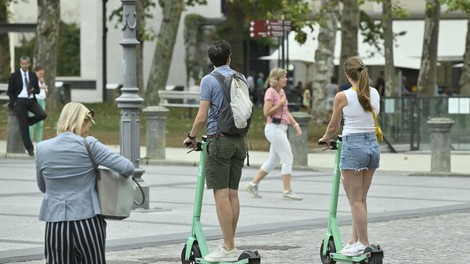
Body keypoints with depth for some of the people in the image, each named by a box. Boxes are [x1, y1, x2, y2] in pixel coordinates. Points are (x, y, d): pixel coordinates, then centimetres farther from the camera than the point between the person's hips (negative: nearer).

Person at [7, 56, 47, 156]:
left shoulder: (33, 76, 10)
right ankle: (29, 148, 4)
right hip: (20, 101, -3)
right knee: (24, 127, -4)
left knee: (42, 115, -23)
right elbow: (10, 91, 3)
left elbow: (38, 90, 12)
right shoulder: (14, 76, 1)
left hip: (31, 101, 3)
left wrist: (33, 90, -10)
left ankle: (27, 121, 4)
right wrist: (14, 102, -9)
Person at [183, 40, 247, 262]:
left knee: (221, 194, -6)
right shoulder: (241, 79, 10)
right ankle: (230, 243, 13)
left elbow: (202, 117, -11)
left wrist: (191, 137, 3)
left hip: (219, 140, -6)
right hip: (239, 140, 6)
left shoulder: (209, 80, -8)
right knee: (233, 193, 9)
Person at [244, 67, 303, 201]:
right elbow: (267, 112, -17)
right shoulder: (271, 92, -12)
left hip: (281, 128, 9)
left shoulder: (282, 92, 15)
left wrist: (295, 124, 10)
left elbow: (286, 111, 21)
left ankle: (253, 184, 19)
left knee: (273, 160, 13)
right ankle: (287, 191, -5)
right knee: (288, 159, -8)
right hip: (274, 128, -9)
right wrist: (281, 103, -16)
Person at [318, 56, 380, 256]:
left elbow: (333, 127, 0)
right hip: (373, 144, 6)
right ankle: (355, 239, 19)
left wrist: (325, 138, 21)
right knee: (360, 199, 14)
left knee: (355, 200, 1)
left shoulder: (343, 97, -10)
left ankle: (363, 243, 1)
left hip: (353, 146, -6)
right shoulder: (375, 94, 6)